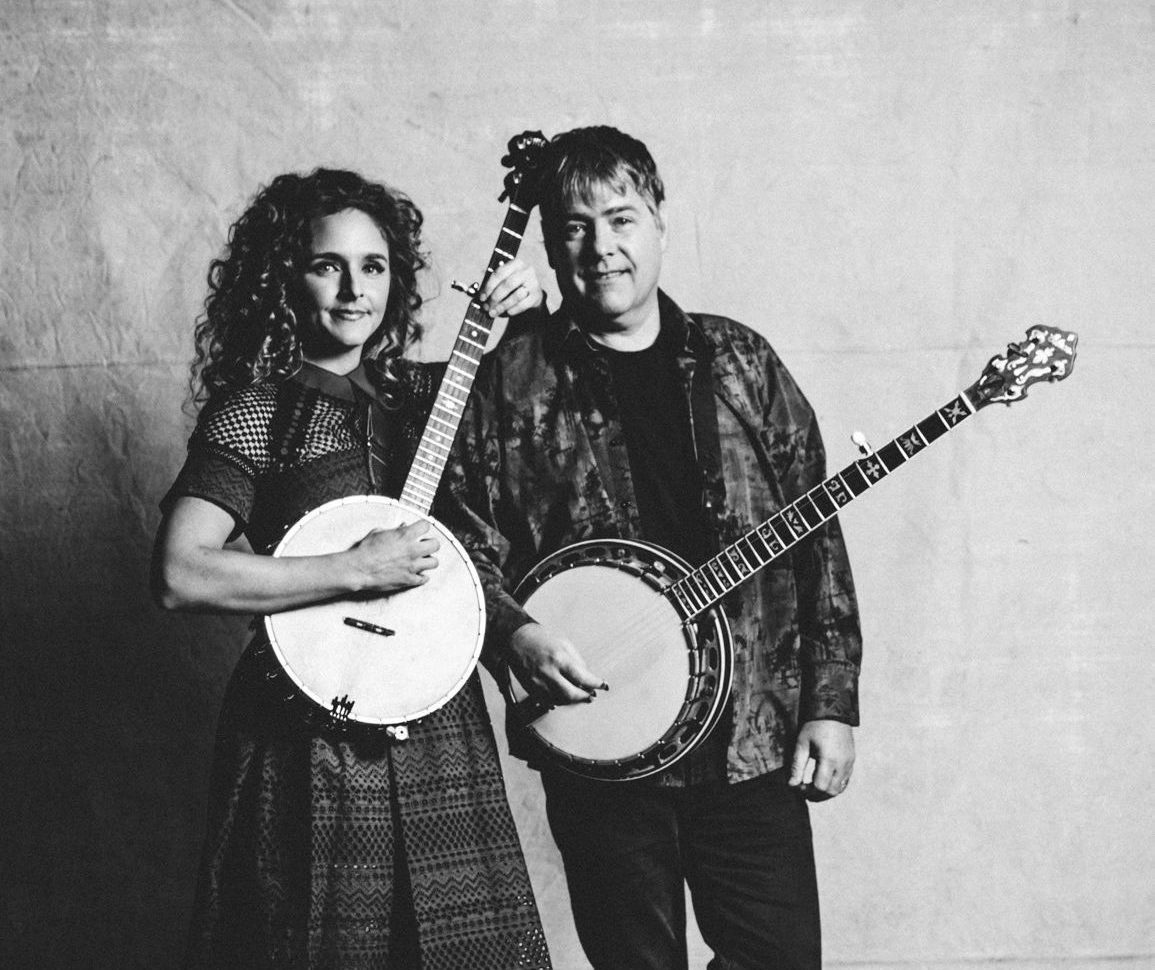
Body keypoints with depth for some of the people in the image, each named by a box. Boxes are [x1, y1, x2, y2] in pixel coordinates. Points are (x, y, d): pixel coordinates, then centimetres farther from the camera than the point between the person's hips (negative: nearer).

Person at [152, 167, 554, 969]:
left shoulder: (422, 394, 9)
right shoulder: (255, 416, -7)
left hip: (438, 722, 5)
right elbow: (179, 577, -19)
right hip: (317, 734, -5)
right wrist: (359, 571, -19)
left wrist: (537, 312, 1)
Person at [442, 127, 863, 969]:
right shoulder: (512, 380, 1)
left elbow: (815, 541, 6)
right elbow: (461, 541, 2)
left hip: (753, 736, 2)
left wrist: (833, 703, 1)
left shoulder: (740, 363, 7)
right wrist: (517, 632, -16)